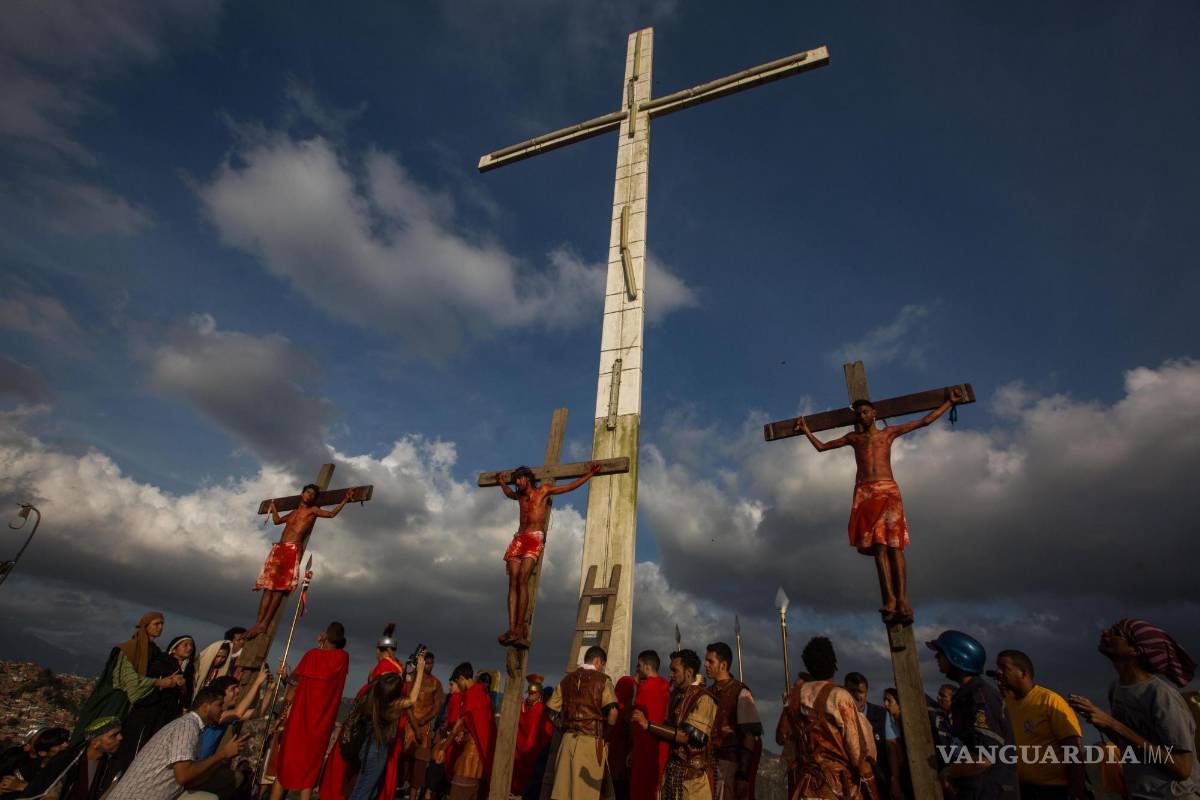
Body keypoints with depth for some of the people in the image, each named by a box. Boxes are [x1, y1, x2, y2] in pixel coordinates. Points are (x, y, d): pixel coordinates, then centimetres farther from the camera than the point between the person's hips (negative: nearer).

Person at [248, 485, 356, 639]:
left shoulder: (313, 511, 10)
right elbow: (277, 520, 42)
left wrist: (345, 500, 0)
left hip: (293, 550, -6)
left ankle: (264, 623, -12)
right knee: (268, 586, -2)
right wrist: (273, 507, 53)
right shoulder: (293, 512, 26)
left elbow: (331, 513, 1)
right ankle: (258, 623, -3)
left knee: (279, 587, -12)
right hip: (278, 549, 6)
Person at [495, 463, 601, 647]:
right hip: (518, 539, 5)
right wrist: (502, 482, 60)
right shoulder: (520, 496, 26)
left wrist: (589, 474, 12)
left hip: (535, 539, -5)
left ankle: (520, 627, -24)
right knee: (513, 583, -11)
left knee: (522, 580, -21)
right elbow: (508, 493, 51)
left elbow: (571, 486, 13)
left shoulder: (543, 491, 11)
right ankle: (512, 629, -17)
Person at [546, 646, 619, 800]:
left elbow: (552, 711, 12)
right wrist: (607, 731, 2)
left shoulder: (567, 679, 12)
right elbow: (612, 711, -13)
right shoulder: (602, 680, -1)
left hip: (568, 739, 4)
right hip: (591, 740, -4)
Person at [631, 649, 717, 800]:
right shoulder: (676, 695, 10)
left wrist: (649, 725, -21)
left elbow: (689, 736, -21)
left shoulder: (703, 698, -14)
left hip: (694, 773, -6)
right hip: (672, 770, 6)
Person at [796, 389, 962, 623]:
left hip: (888, 490, -1)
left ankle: (901, 599, -19)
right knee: (878, 545, -11)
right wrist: (806, 430, 27)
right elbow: (821, 447, 30)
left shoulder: (889, 432, 20)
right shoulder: (853, 437, 23)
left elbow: (924, 421, 23)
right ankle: (890, 599, -18)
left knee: (894, 545, -12)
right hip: (864, 493, 1)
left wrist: (949, 402, 22)